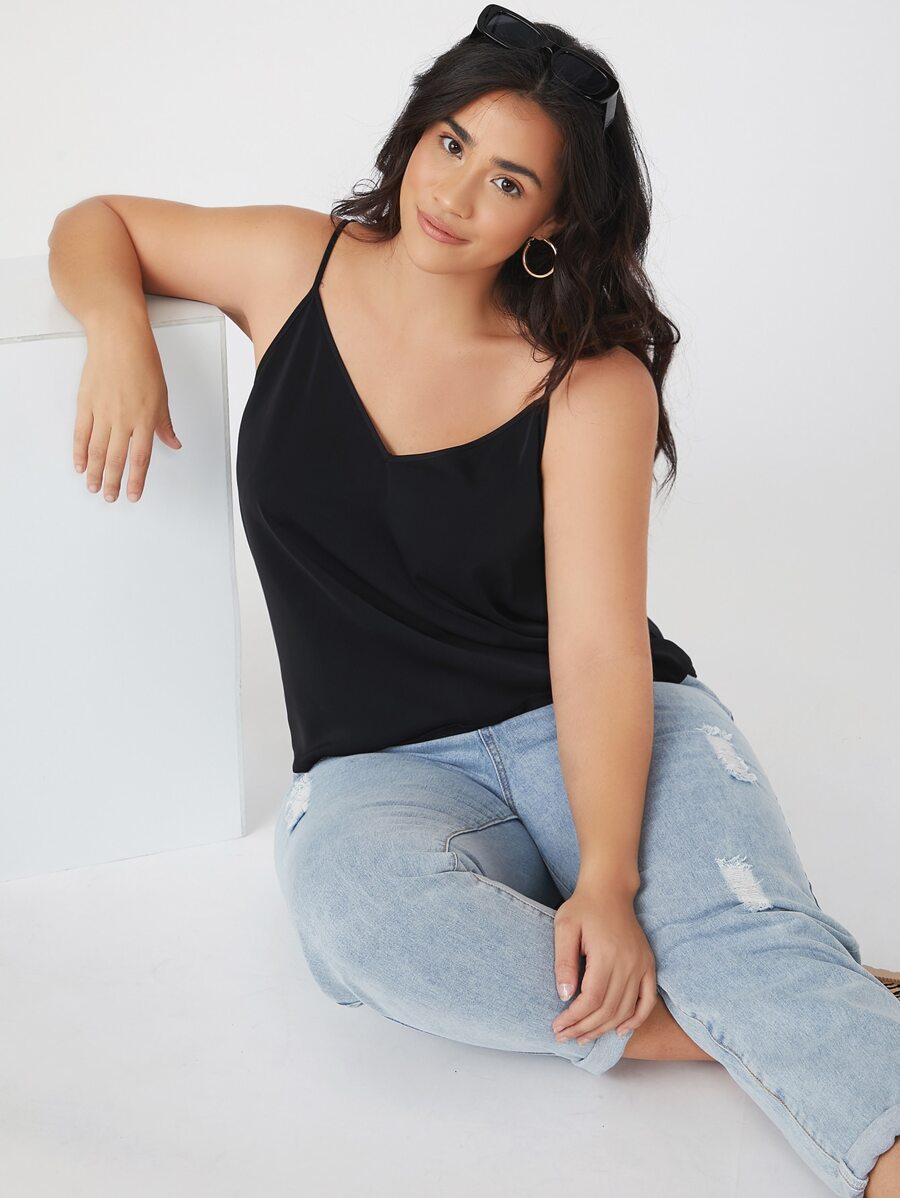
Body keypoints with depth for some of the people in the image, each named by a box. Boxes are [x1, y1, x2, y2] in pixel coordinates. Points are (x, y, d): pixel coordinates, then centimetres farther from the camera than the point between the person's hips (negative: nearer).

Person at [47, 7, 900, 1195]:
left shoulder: (592, 383, -7)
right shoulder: (297, 269, 3)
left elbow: (599, 650, -15)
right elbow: (98, 225, 18)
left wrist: (609, 876, -28)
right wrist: (119, 328, -6)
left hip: (597, 738, -1)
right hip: (386, 769, 2)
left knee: (749, 936, -32)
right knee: (351, 898, -35)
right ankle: (791, 1039, -29)